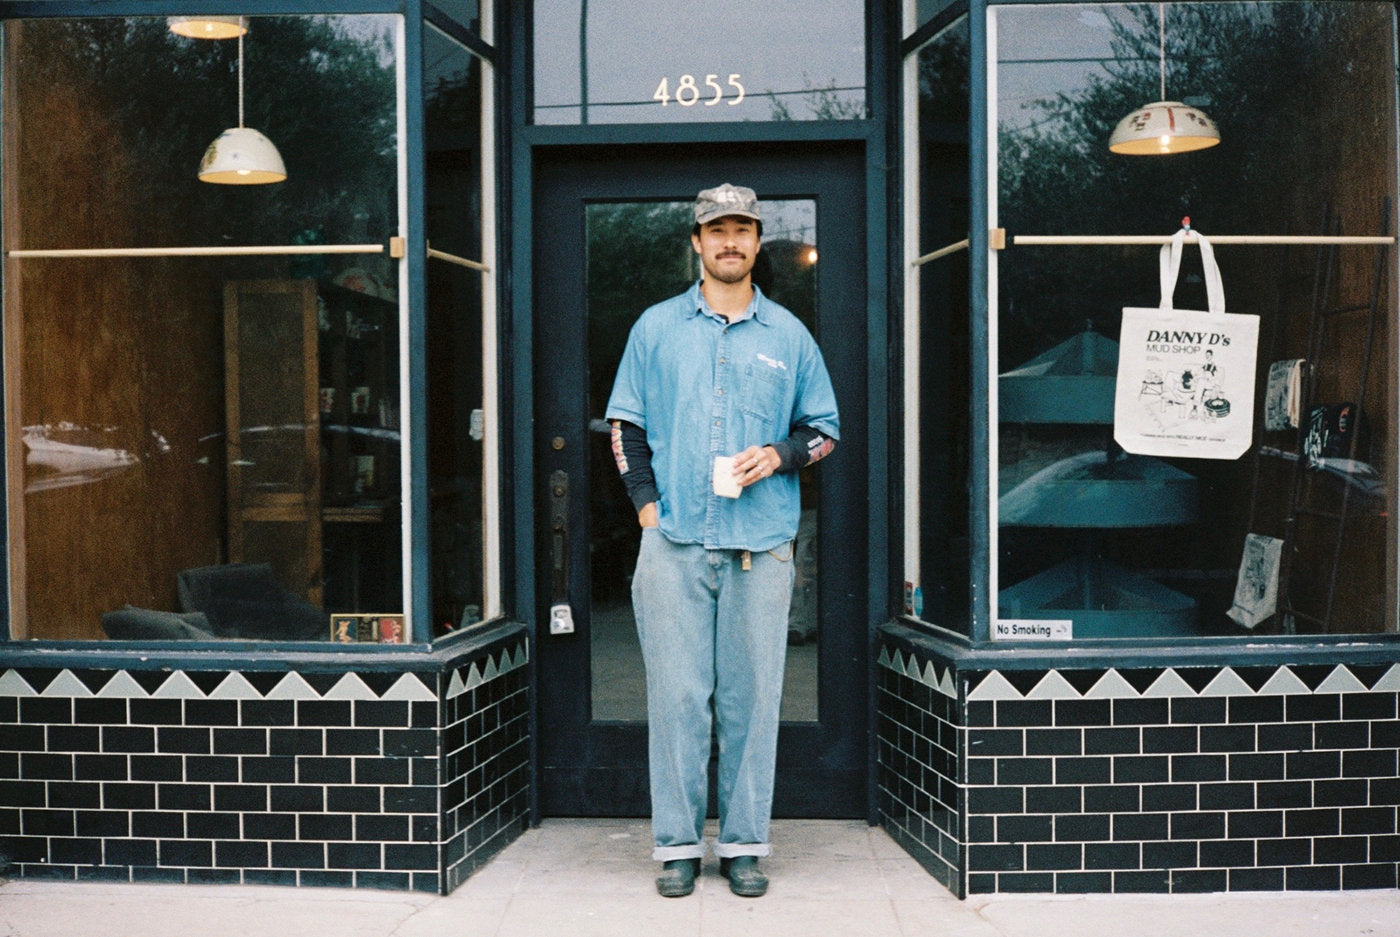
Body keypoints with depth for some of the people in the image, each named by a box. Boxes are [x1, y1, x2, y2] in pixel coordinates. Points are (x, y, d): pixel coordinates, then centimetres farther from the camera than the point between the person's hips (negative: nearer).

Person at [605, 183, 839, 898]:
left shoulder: (788, 335, 11)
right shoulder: (656, 328, 11)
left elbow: (824, 427, 16)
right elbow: (626, 424, 12)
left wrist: (780, 455, -4)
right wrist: (646, 503, 1)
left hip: (762, 544, 1)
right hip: (674, 542, 0)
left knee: (752, 696, 3)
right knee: (677, 695, 1)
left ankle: (745, 843, 13)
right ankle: (677, 843, 11)